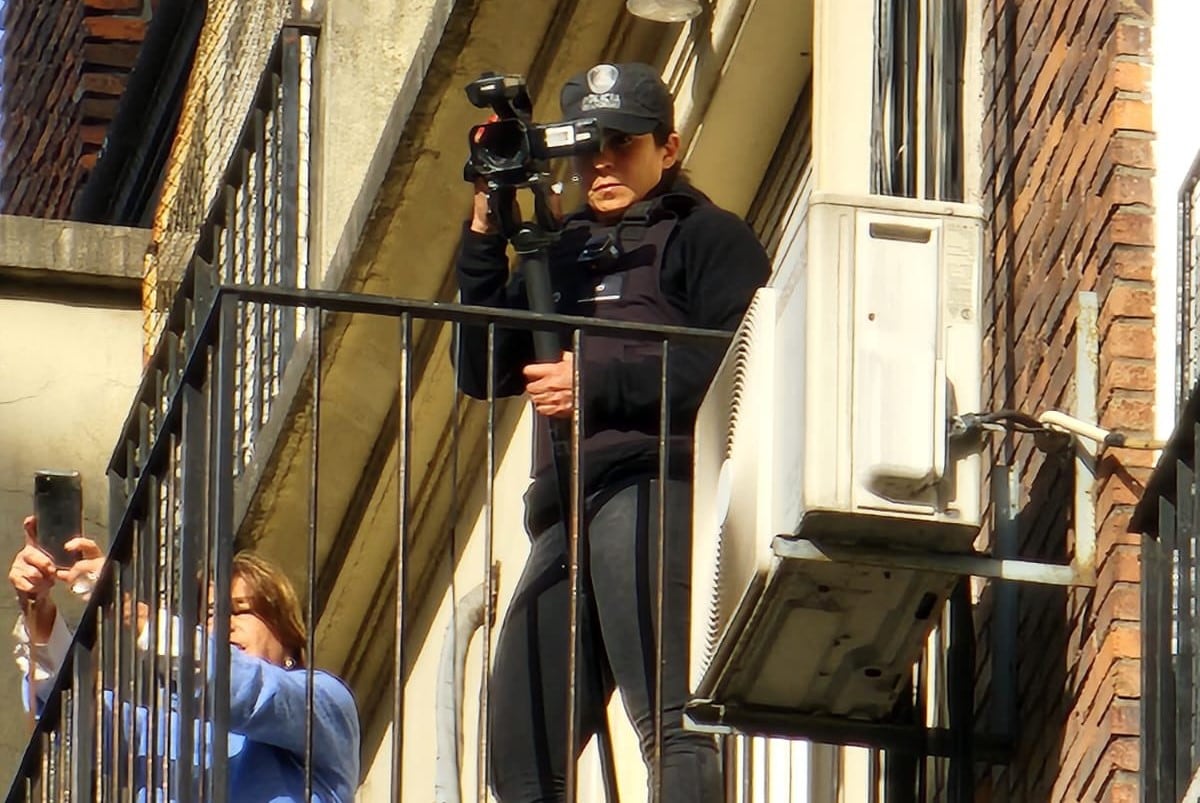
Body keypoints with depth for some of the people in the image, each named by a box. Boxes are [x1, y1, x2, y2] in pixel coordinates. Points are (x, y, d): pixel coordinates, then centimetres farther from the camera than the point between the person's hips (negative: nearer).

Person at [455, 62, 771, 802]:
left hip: (658, 488, -8)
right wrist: (485, 239, 9)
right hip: (565, 506, 8)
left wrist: (600, 385, -12)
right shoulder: (561, 251, 28)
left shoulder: (709, 237, 8)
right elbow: (483, 372, 18)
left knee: (670, 726, -20)